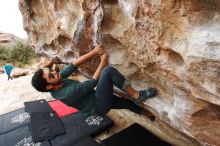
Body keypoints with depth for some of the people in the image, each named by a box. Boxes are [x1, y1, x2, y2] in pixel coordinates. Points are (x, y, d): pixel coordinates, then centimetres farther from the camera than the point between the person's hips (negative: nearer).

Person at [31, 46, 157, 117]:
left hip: (94, 98, 8)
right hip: (98, 106, -8)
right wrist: (103, 61, -13)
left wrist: (94, 52, -16)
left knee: (128, 103, 19)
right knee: (108, 71, -27)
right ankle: (137, 96, -14)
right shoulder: (68, 93, -30)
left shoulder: (59, 79, -6)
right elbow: (93, 82, -22)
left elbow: (74, 65, -8)